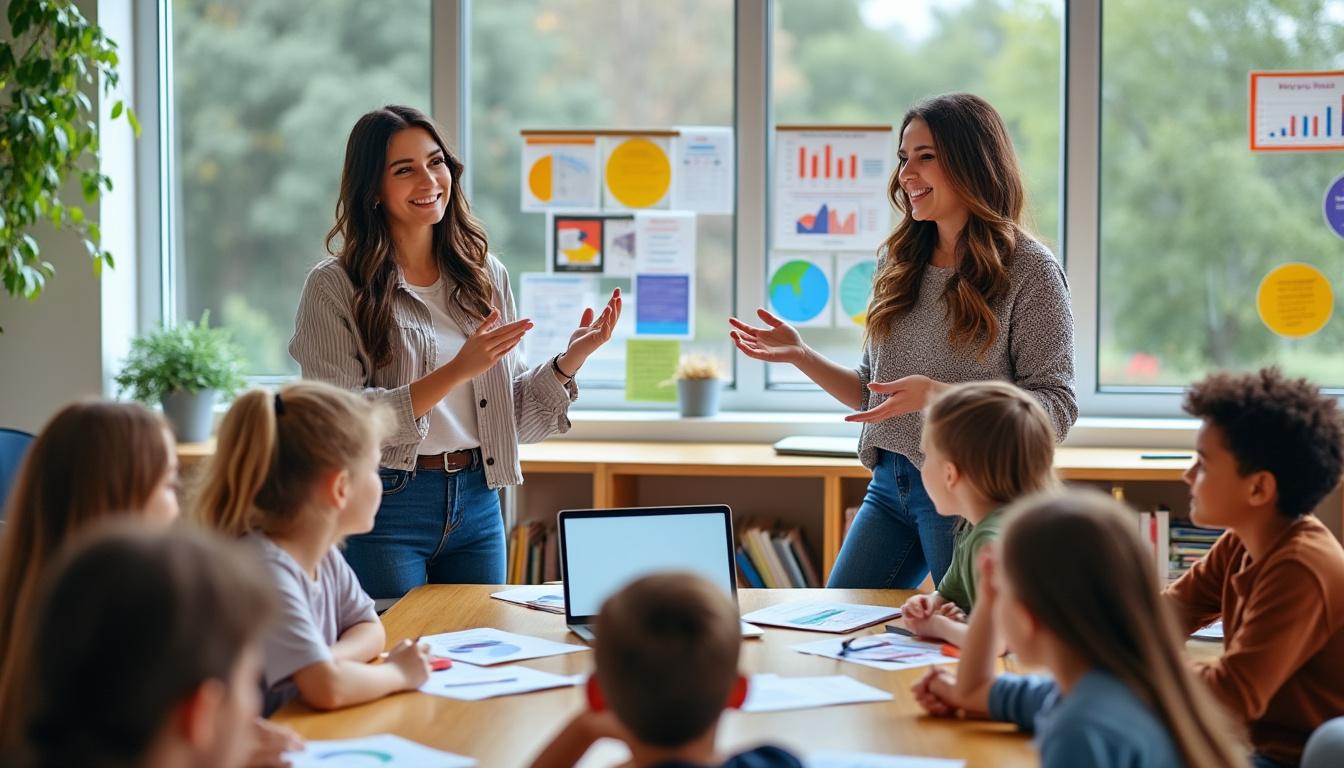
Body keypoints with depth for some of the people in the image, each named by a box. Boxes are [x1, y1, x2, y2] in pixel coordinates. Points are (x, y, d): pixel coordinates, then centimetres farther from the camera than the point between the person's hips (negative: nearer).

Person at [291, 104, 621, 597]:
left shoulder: (485, 277, 7)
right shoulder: (335, 288, -7)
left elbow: (512, 415, 9)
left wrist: (569, 361, -8)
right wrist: (458, 371, -23)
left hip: (477, 504, 5)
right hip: (385, 506, -4)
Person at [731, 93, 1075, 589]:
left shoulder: (1029, 271, -8)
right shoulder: (898, 263, 10)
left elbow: (1056, 408, -14)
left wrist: (935, 394, -24)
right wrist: (800, 355, 1)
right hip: (890, 487, 6)